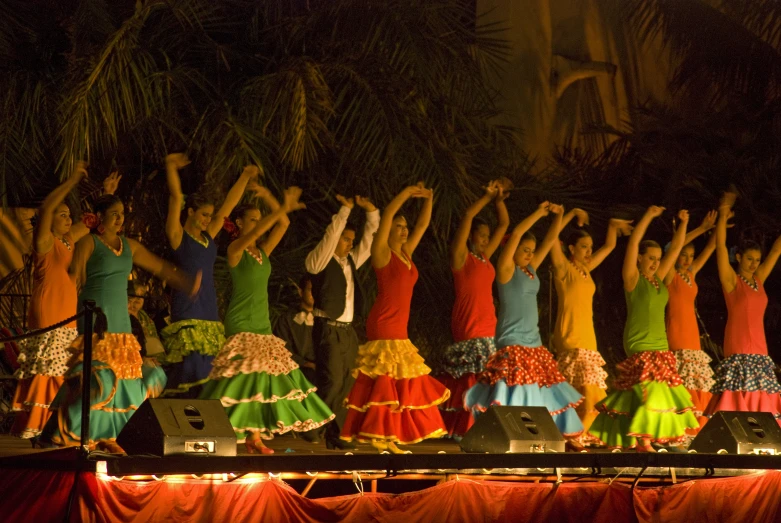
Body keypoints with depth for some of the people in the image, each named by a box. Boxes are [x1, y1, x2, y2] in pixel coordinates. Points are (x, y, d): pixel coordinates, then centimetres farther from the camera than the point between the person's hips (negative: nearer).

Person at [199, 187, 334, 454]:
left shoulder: (262, 251, 13)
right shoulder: (235, 248, -5)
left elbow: (283, 224, 5)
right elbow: (256, 231, -23)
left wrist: (270, 199, -4)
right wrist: (283, 208, -30)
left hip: (262, 323, 7)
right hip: (241, 323, -7)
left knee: (262, 379, 2)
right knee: (243, 378, -14)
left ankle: (255, 437, 3)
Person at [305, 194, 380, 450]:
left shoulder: (351, 261, 16)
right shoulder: (319, 260, -4)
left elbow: (370, 240, 17)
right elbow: (331, 236, -17)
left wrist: (371, 211, 5)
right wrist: (345, 209, -15)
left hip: (347, 330, 7)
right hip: (329, 330, -7)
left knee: (345, 385, 3)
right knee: (331, 383, -13)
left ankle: (334, 435, 5)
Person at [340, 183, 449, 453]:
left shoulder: (406, 253, 16)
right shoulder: (382, 252, -4)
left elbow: (423, 225, 20)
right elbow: (386, 216, -15)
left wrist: (428, 199, 8)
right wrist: (407, 193, -12)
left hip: (399, 328, 8)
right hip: (383, 326, -8)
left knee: (399, 383, 7)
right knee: (384, 380, -12)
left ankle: (387, 437, 10)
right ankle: (377, 436, -12)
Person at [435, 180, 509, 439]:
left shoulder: (485, 257, 16)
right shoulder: (460, 256, -2)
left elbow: (504, 224, 20)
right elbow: (468, 215, -11)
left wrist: (499, 199, 9)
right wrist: (488, 196, -5)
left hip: (488, 326, 7)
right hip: (468, 326, -7)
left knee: (482, 380, 3)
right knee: (470, 379, -12)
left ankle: (459, 427, 5)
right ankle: (464, 429, -11)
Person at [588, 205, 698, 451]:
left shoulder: (658, 279, 13)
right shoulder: (633, 279, -4)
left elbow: (676, 248, 18)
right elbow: (633, 242, -14)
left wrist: (683, 223, 9)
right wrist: (649, 216, -18)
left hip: (661, 346, 7)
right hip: (640, 346, -7)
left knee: (663, 393, 4)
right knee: (647, 391, -15)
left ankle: (653, 439, 7)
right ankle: (643, 441, -16)